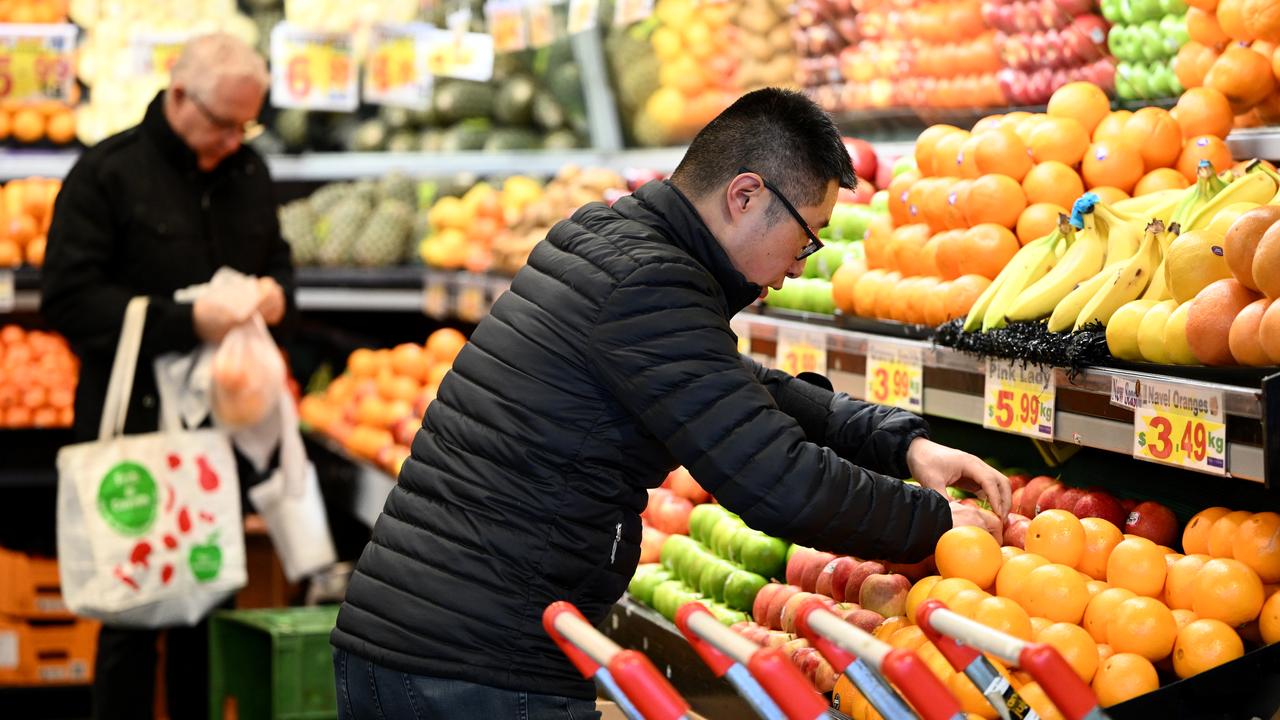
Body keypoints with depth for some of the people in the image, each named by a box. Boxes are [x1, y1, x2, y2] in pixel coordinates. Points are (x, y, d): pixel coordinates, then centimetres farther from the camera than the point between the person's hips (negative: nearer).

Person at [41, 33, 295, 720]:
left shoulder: (248, 172, 12)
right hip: (136, 426, -5)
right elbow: (68, 298, -14)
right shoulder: (107, 172, -7)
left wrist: (276, 291, 0)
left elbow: (277, 261, 25)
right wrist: (184, 322, -22)